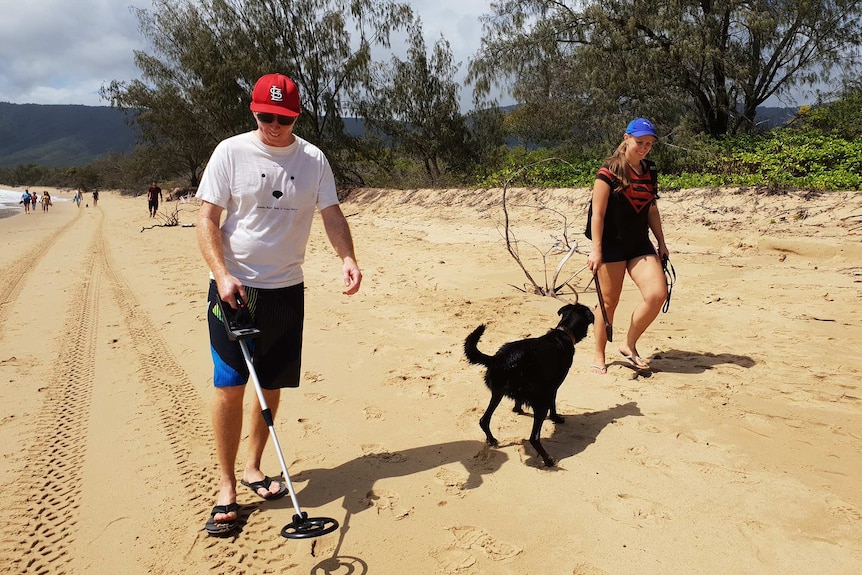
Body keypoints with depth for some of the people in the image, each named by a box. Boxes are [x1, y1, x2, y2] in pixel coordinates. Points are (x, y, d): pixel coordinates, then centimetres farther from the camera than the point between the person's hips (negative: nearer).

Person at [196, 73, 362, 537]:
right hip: (234, 287, -3)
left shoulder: (313, 159, 4)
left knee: (273, 385, 9)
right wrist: (222, 274, -19)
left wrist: (347, 257, -18)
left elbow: (331, 214, 2)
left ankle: (253, 466, 29)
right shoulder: (230, 152, -3)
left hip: (286, 289, 3)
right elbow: (207, 219, -5)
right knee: (229, 385, -6)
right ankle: (226, 486, 8)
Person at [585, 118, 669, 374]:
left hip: (640, 244, 6)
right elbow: (598, 213, -12)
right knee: (609, 301, 1)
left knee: (657, 294, -9)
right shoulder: (610, 171, -8)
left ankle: (629, 346, 10)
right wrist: (596, 250, -17)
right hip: (612, 244, -6)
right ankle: (599, 356, 18)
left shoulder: (649, 171, 11)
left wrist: (661, 242, 16)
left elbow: (652, 210, 19)